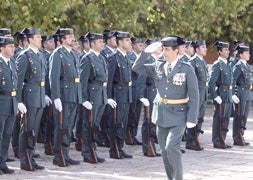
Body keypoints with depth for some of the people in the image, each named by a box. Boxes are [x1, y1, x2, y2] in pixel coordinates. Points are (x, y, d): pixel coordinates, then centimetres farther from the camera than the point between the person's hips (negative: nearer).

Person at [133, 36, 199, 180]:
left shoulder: (187, 69, -8)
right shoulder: (158, 66, 5)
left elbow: (194, 96, -9)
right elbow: (137, 68, 9)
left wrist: (192, 119, -14)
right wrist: (147, 52, -4)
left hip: (178, 115, -5)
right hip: (161, 112, 5)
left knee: (171, 147, -18)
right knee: (164, 149, 9)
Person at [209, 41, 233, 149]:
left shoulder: (227, 65, 16)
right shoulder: (217, 65, -11)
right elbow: (211, 82, -16)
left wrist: (232, 94, 16)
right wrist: (215, 96, -19)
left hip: (228, 97, 9)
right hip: (221, 96, -9)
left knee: (226, 119, 12)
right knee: (219, 119, -4)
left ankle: (222, 141, 19)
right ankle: (217, 142, 2)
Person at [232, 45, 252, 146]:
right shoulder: (238, 66, -11)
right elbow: (232, 81, -15)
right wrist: (233, 95, -21)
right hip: (241, 94, -8)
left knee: (245, 116, 11)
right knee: (239, 117, -3)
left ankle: (241, 137, 18)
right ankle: (237, 139, 1)